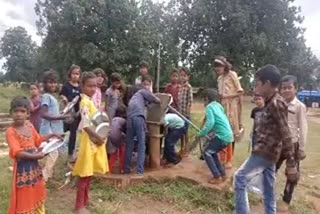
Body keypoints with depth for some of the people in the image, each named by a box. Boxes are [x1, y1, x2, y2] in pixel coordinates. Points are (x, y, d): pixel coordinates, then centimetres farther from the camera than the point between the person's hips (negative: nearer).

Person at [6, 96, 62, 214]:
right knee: (24, 197, 7)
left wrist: (51, 135, 7)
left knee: (37, 193, 23)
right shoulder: (11, 131, -19)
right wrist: (35, 156, -28)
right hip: (22, 167, -7)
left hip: (34, 165, 7)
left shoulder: (29, 125, 2)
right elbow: (16, 152, -26)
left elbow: (38, 140, 16)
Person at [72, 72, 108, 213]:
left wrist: (100, 137, 5)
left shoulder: (91, 101, 12)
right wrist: (98, 137, -21)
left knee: (90, 173, 18)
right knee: (85, 175, 0)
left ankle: (85, 200, 33)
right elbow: (86, 125, -27)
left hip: (95, 140, 9)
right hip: (89, 140, -9)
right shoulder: (85, 102, -18)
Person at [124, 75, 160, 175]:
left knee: (129, 144, 13)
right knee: (141, 144, -1)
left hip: (129, 117, 7)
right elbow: (157, 101, 12)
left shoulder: (137, 93, 37)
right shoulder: (144, 91, 16)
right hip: (138, 116, -7)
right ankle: (140, 169, -3)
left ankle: (126, 169, 16)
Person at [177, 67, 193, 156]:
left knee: (185, 132, 1)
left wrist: (187, 111, -18)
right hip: (179, 112, 7)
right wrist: (178, 110, 11)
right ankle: (182, 149, 25)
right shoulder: (180, 87, 11)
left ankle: (185, 150, 13)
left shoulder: (189, 87, -11)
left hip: (185, 113, -7)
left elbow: (190, 100, -16)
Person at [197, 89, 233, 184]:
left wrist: (201, 134, -10)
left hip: (222, 136, -8)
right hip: (228, 136, 9)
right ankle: (222, 174, 24)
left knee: (206, 153, 2)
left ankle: (217, 177, 0)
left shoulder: (209, 107, -6)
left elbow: (210, 123, -20)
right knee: (212, 152, 22)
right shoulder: (218, 105, 19)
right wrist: (206, 132, 24)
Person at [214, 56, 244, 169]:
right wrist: (218, 96, 0)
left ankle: (229, 160, 9)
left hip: (231, 107, -6)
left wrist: (227, 96, -15)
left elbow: (240, 91, -7)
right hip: (221, 107, 6)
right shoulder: (220, 78, 15)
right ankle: (222, 157, 19)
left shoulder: (232, 74, -4)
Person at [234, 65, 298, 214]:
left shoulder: (276, 103, -17)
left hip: (265, 152, -9)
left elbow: (285, 135, -20)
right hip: (267, 152, 9)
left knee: (240, 179, -2)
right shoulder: (271, 102, 12)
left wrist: (291, 164, -19)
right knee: (268, 188, 16)